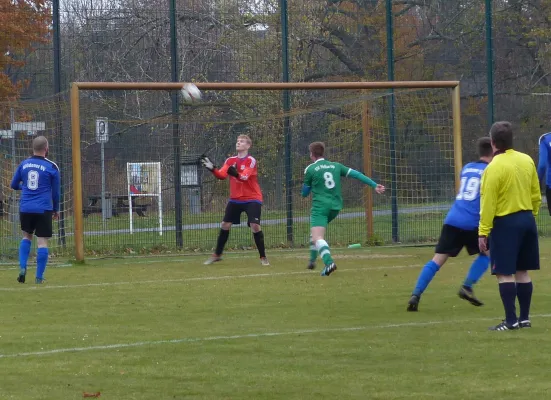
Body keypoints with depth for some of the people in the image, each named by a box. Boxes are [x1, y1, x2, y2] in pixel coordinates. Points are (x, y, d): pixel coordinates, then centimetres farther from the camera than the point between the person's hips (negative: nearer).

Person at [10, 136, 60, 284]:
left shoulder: (23, 164, 6)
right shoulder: (51, 167, -4)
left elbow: (14, 185, 17)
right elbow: (55, 192, 3)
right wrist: (56, 210, 17)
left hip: (25, 209, 4)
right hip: (43, 210, -4)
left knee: (27, 237, 22)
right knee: (42, 242, 1)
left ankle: (22, 268, 6)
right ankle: (39, 277, -1)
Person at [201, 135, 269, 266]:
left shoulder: (251, 161, -11)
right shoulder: (230, 161, 5)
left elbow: (245, 176, -28)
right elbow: (222, 175, -9)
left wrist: (236, 174, -49)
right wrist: (212, 169, -28)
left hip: (252, 199, -5)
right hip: (235, 199, 5)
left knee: (255, 226, -15)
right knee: (225, 225, 5)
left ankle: (263, 257, -3)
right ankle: (217, 255, 19)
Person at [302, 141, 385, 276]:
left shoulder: (310, 169, 0)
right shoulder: (335, 166, 12)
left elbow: (305, 193, 8)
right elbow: (356, 174, 8)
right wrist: (374, 185, 10)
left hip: (320, 206, -7)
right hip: (335, 207, 7)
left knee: (317, 238, -18)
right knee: (316, 232, 30)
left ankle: (328, 262, -42)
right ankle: (312, 260, 31)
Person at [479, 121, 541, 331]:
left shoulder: (494, 167, -16)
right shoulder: (527, 161, 4)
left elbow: (488, 203, -15)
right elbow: (536, 195, 10)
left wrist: (483, 232, -11)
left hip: (505, 223, -7)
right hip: (527, 220, 7)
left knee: (504, 273, -3)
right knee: (522, 271, 13)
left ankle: (511, 320, -6)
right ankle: (524, 317, 15)